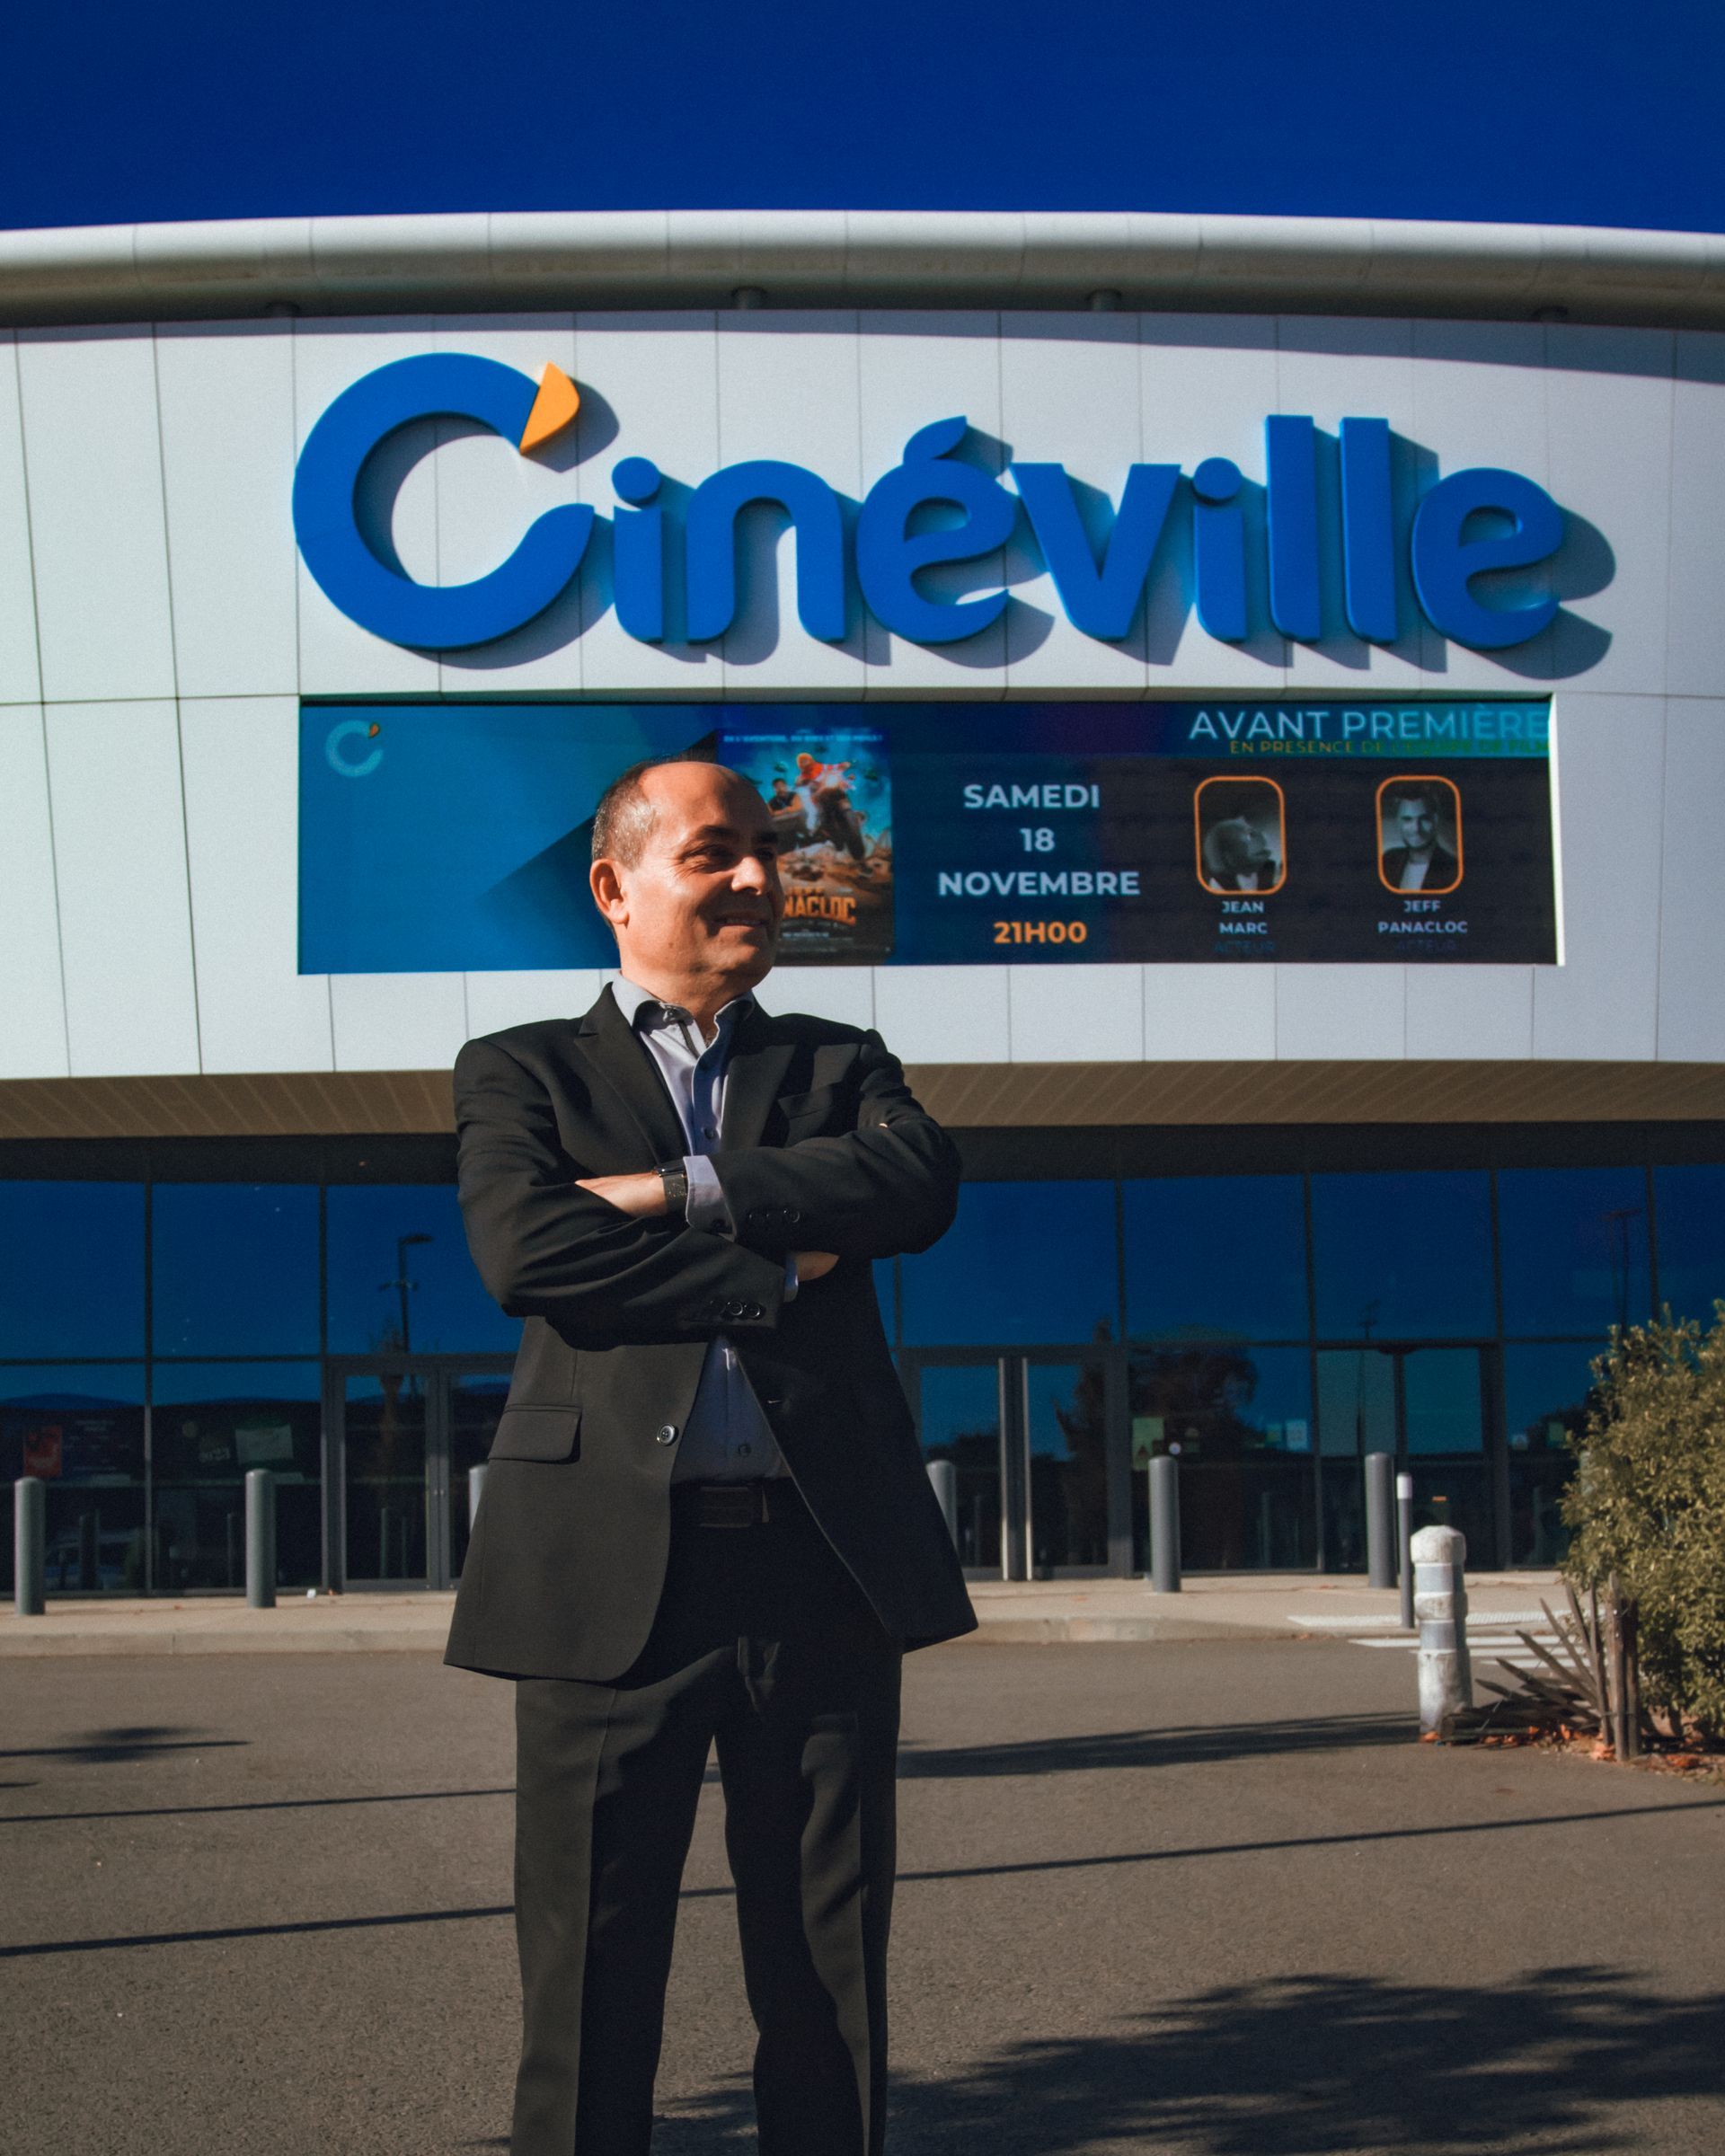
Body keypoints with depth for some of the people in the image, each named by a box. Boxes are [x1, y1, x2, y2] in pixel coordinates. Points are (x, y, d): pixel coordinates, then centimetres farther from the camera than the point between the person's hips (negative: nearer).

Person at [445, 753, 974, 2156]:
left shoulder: (842, 1069, 19)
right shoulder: (523, 1073, 12)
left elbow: (921, 1183, -4)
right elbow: (524, 1250, -8)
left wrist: (678, 1188, -7)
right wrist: (773, 1273, -5)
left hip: (823, 1561, 2)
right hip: (611, 1564, -2)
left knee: (831, 1978, 6)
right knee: (589, 1986, 1)